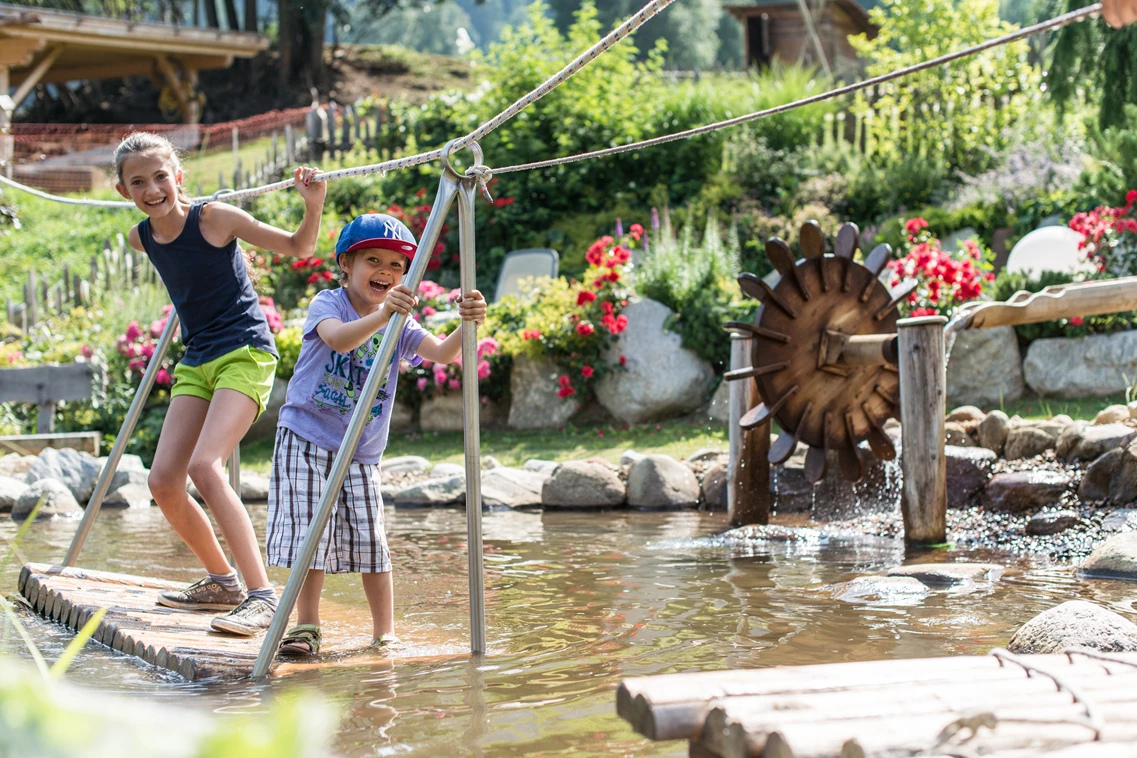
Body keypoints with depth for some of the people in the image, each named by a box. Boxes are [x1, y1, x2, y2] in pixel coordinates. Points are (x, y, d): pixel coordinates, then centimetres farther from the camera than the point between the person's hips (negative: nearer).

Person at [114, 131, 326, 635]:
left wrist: (313, 204, -18)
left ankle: (262, 595, -24)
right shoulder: (142, 239, 4)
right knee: (163, 481, -1)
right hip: (196, 362, 7)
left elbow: (298, 248, -5)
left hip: (245, 353, -7)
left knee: (205, 466, -25)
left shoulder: (214, 219, -12)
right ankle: (222, 581, 20)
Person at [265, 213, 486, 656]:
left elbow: (442, 353, -16)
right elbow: (338, 338, -33)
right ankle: (306, 628, 4)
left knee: (370, 539, 0)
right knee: (310, 533, -7)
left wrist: (466, 326, -37)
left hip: (361, 451, 3)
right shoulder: (328, 304, -9)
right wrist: (380, 316, -51)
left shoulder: (400, 324, 3)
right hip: (306, 438, -3)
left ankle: (385, 635, 10)